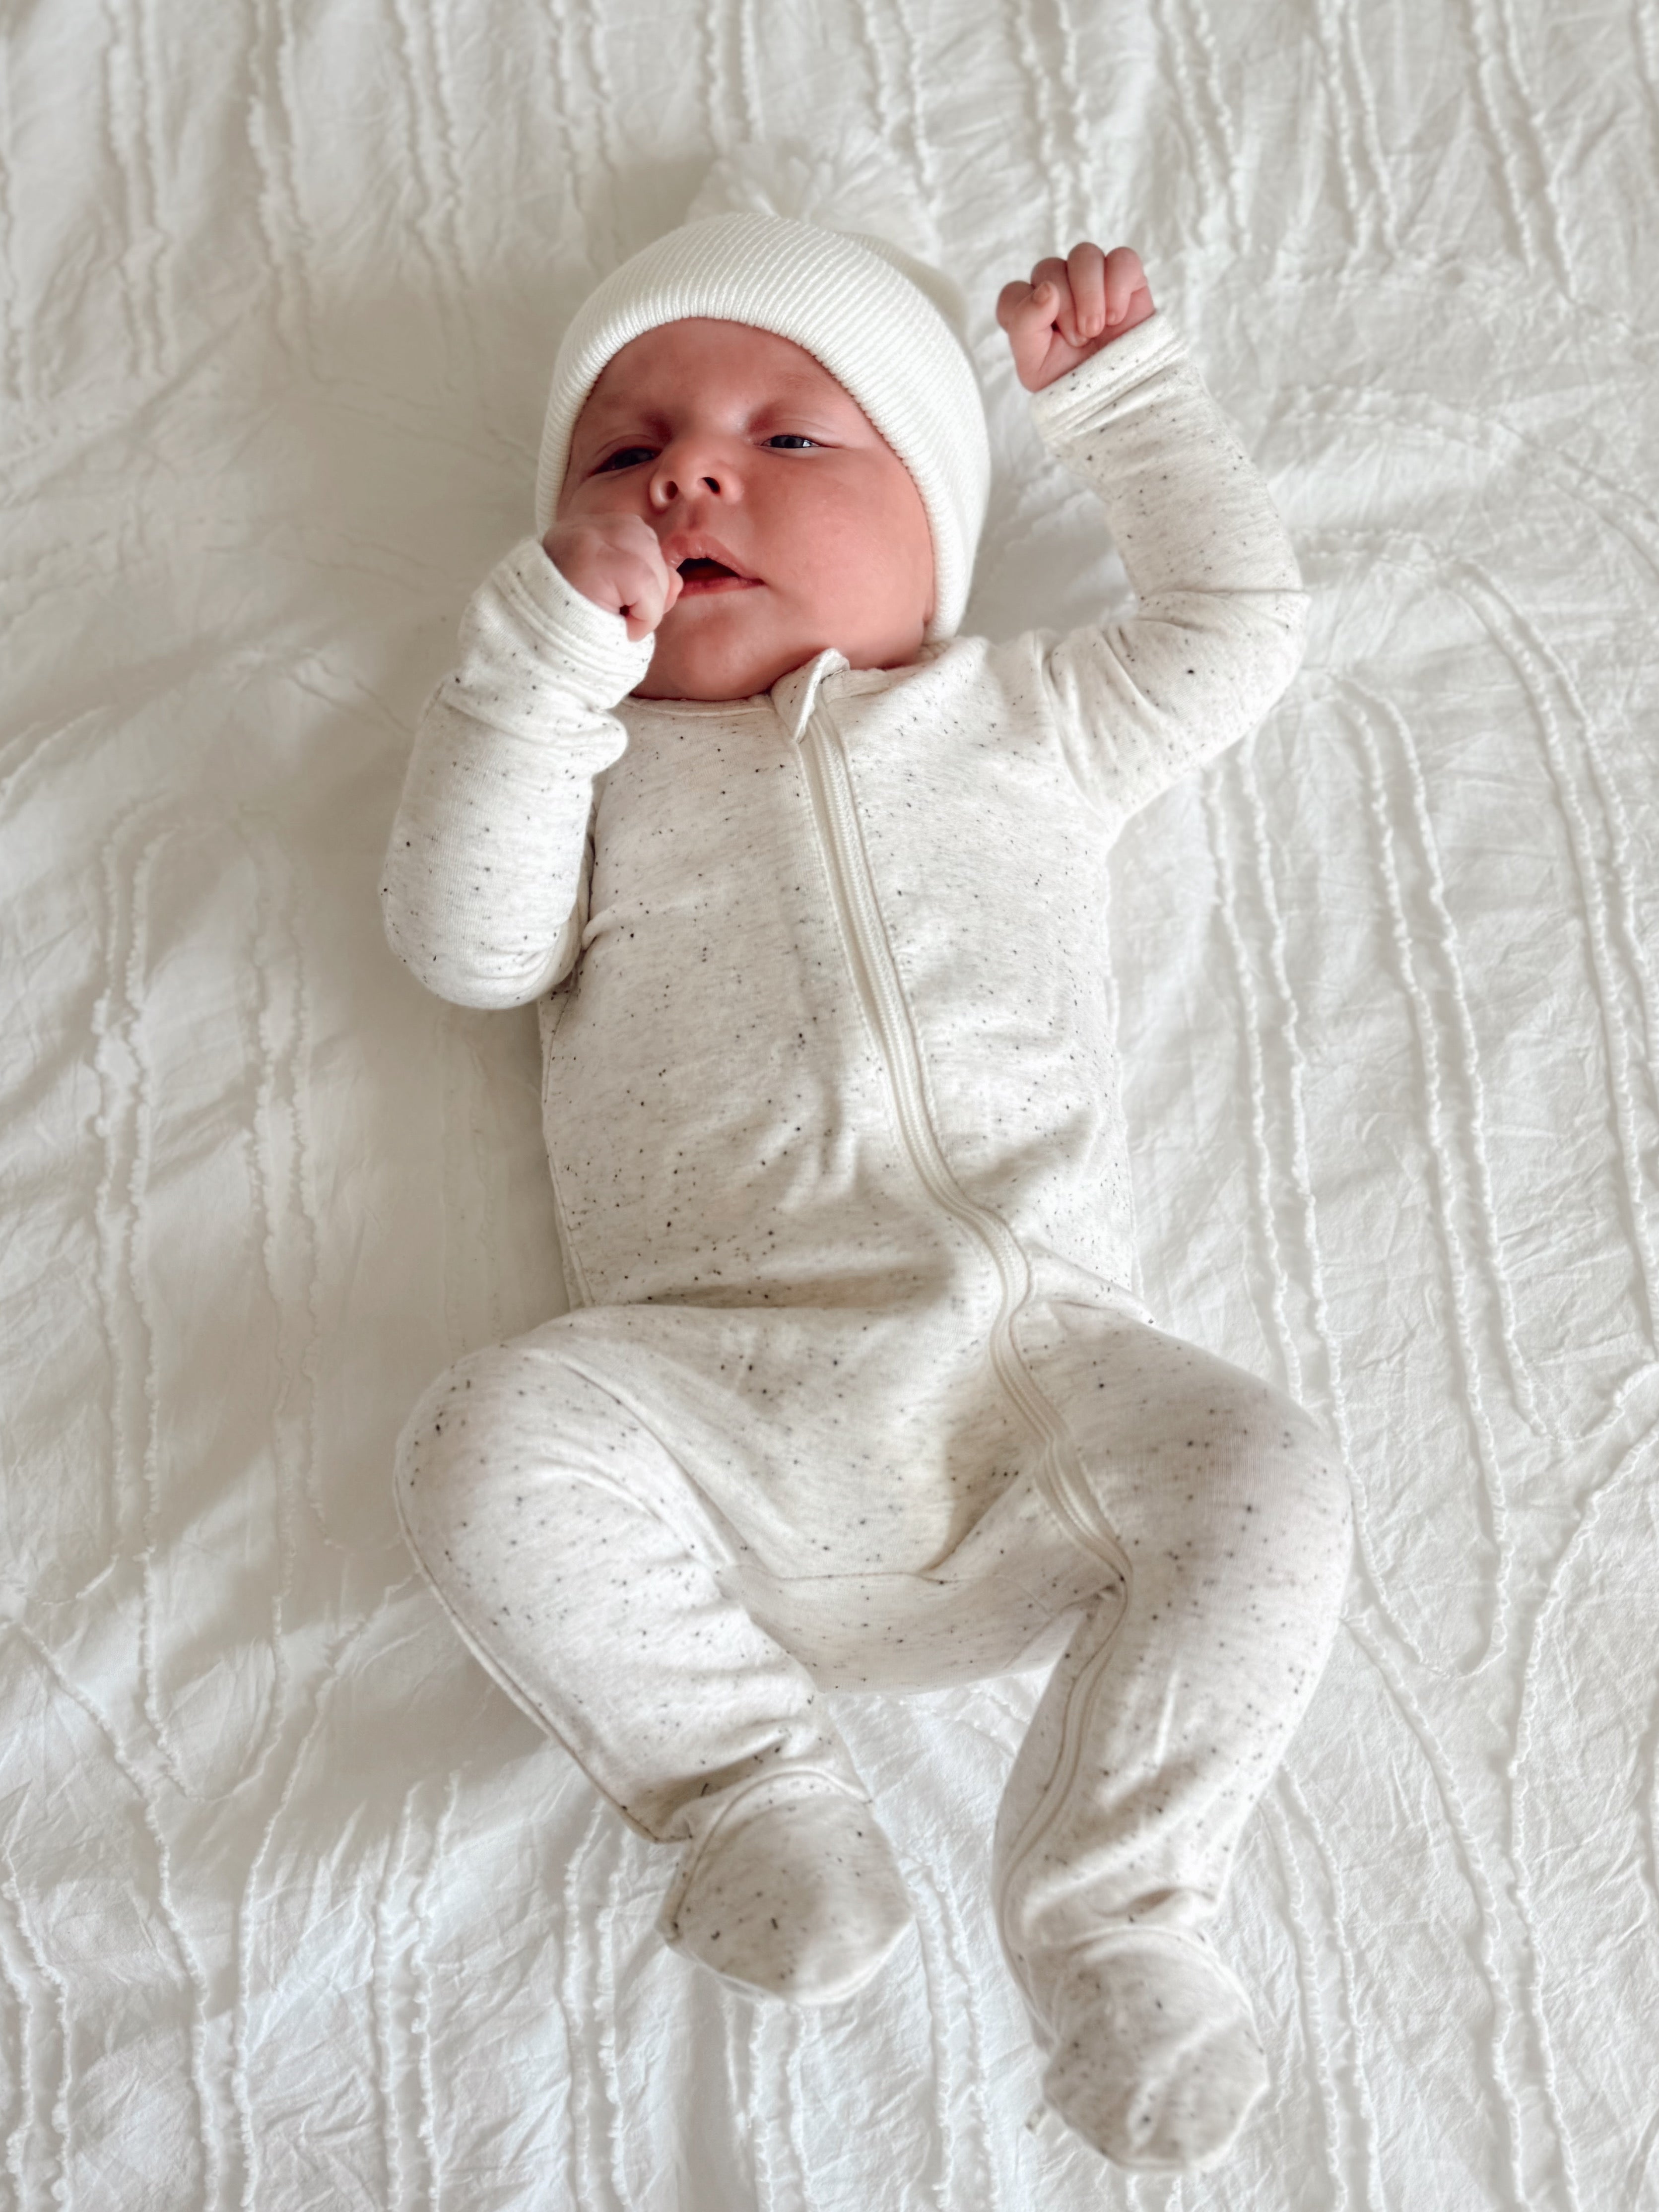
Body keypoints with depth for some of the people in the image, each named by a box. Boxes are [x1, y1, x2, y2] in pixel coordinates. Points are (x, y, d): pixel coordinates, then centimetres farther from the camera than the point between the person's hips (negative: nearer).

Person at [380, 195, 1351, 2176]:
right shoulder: (596, 761, 23)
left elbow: (1233, 625, 27)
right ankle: (756, 1790, -11)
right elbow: (466, 943, 7)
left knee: (1267, 1487, -24)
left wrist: (1120, 384, 31)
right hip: (712, 1384, 0)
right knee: (487, 1445, -29)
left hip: (1027, 1357, 1)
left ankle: (1107, 1909, -10)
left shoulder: (1021, 720, 27)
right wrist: (546, 663, -1)